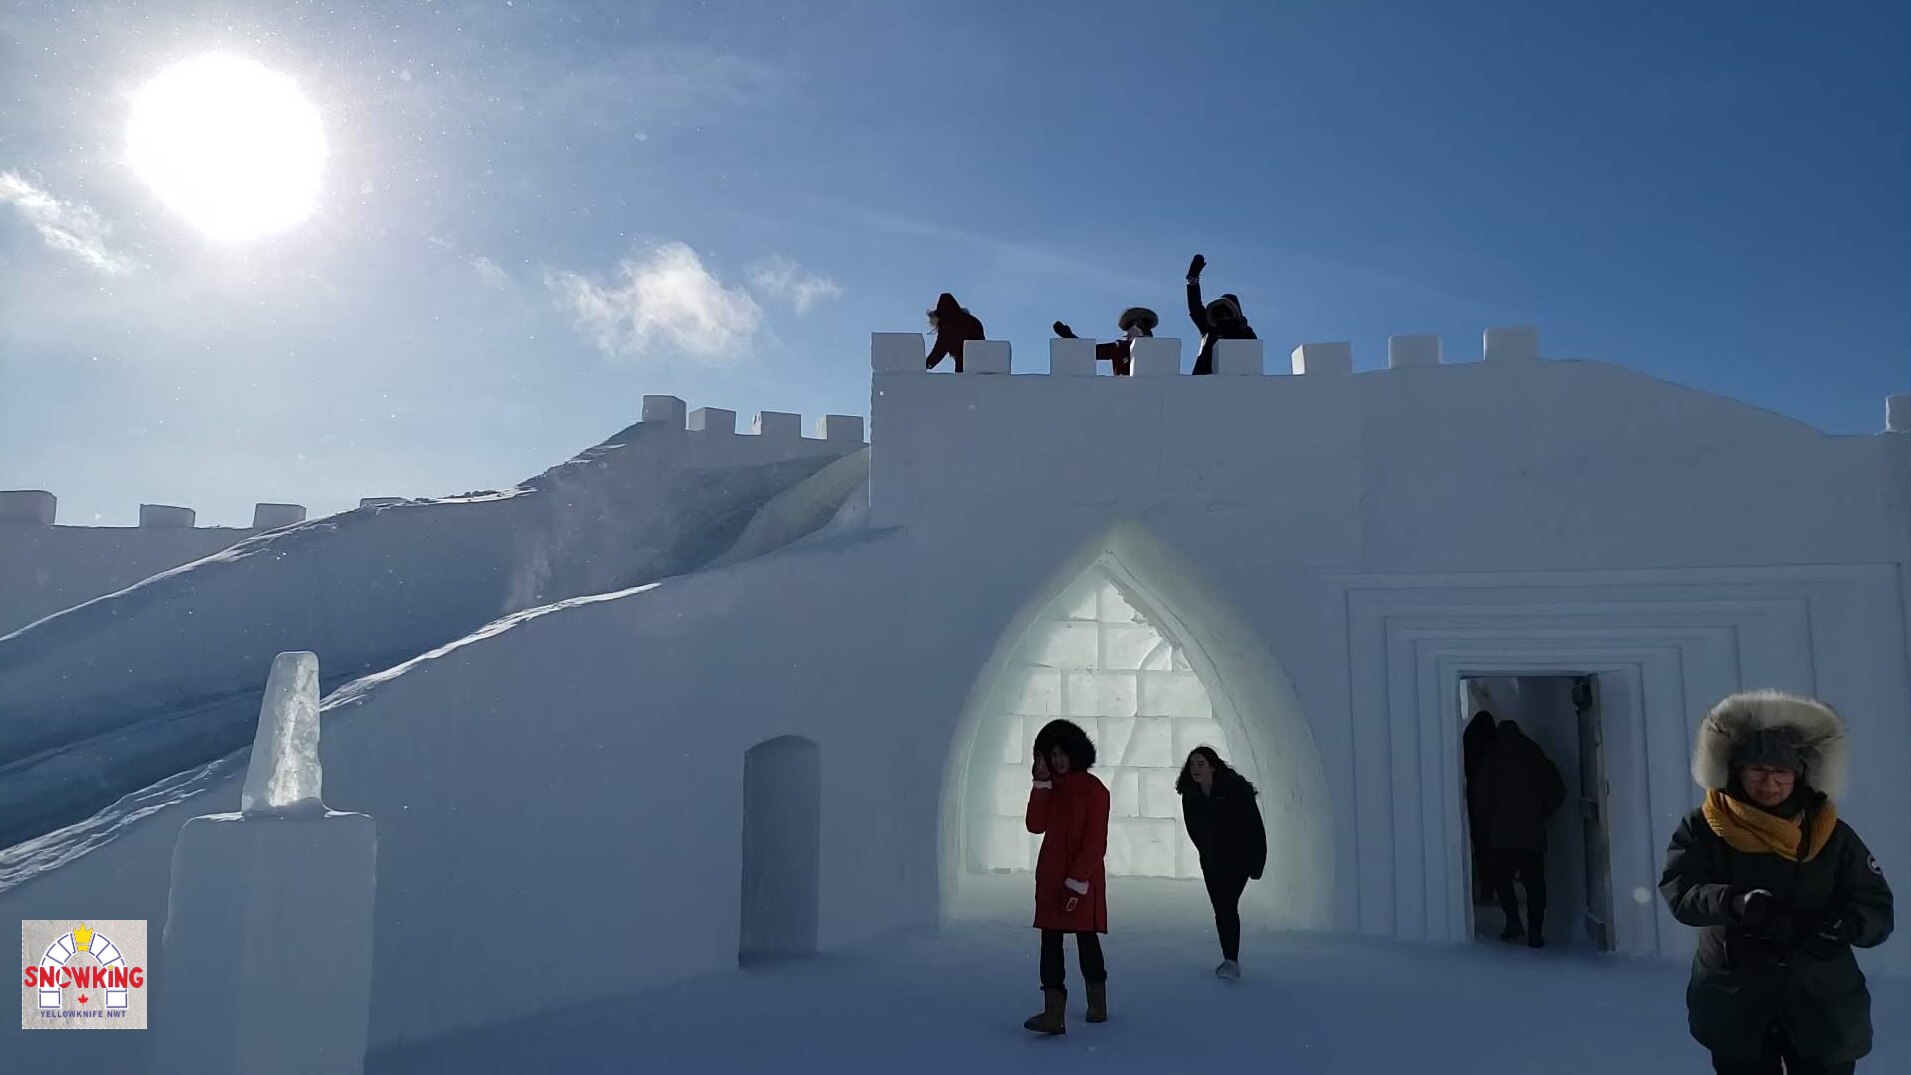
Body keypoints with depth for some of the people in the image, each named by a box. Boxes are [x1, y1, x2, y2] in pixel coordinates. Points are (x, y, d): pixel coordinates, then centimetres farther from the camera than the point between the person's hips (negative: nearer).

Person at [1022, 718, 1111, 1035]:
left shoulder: (1094, 789, -7)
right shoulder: (1050, 787, 10)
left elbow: (1095, 841, -11)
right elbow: (1035, 825, -4)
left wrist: (1078, 881, -16)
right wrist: (1041, 783, -10)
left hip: (1083, 878, -5)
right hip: (1050, 875, 5)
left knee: (1086, 938, 4)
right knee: (1050, 940, -2)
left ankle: (1097, 1003, 25)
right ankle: (1053, 1013, -4)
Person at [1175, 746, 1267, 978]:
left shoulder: (1236, 790, -20)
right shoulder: (1190, 796, -5)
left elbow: (1255, 827, -15)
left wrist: (1257, 863, -14)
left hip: (1238, 860, -5)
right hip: (1211, 862, 6)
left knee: (1228, 906, -17)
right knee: (1220, 909, 7)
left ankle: (1232, 961, -19)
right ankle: (1229, 959, 17)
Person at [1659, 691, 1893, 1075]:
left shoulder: (1831, 834, -2)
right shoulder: (1705, 828, -6)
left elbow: (1878, 910, -3)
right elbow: (1678, 890, -16)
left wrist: (1842, 925, -26)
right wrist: (1738, 904, -34)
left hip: (1821, 1005, 1)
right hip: (1735, 1004, -1)